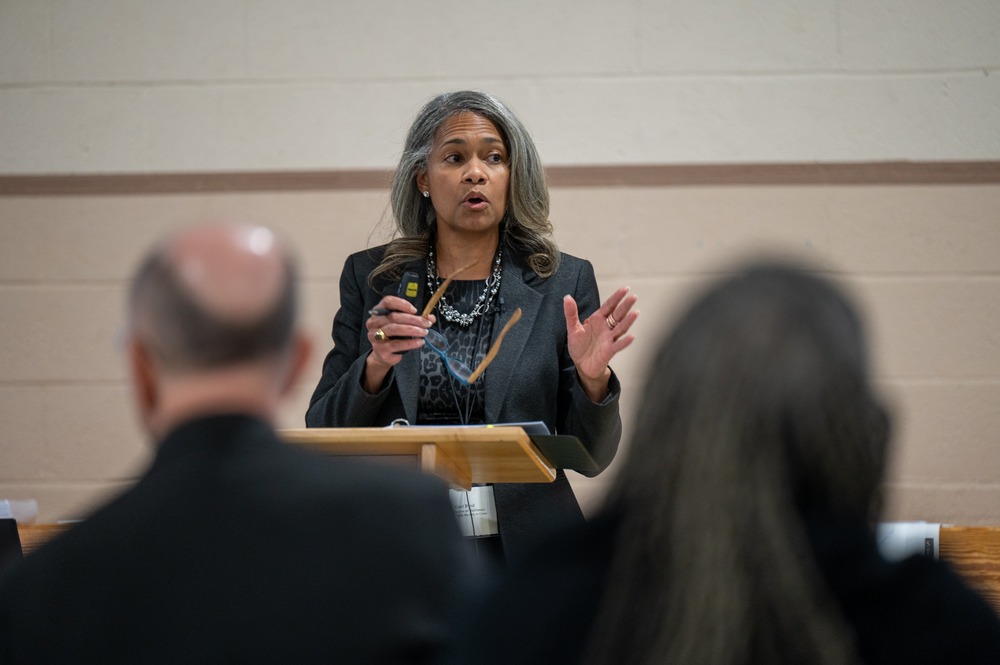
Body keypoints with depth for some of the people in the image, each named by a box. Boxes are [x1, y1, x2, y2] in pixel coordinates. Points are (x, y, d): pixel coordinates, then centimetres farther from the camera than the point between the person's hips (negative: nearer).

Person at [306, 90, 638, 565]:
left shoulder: (564, 282, 8)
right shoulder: (370, 277, 10)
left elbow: (590, 454, 7)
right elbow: (324, 434, 7)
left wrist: (593, 378, -12)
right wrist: (375, 366, -11)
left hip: (522, 546, 0)